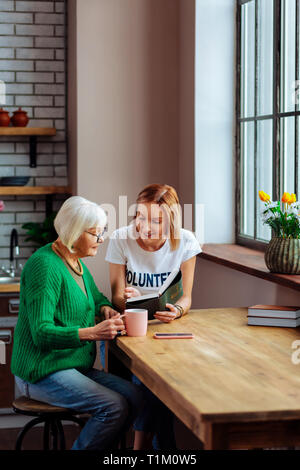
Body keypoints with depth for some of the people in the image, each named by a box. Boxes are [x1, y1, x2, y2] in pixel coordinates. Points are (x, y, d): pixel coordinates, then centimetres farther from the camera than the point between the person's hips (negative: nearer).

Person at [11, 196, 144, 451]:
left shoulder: (76, 262, 12)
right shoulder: (44, 266, -18)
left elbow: (95, 297, 30)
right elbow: (41, 332, -23)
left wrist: (105, 308, 5)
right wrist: (93, 332, -34)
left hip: (74, 366, 9)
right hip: (42, 372, -9)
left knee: (134, 396, -6)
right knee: (114, 407, -22)